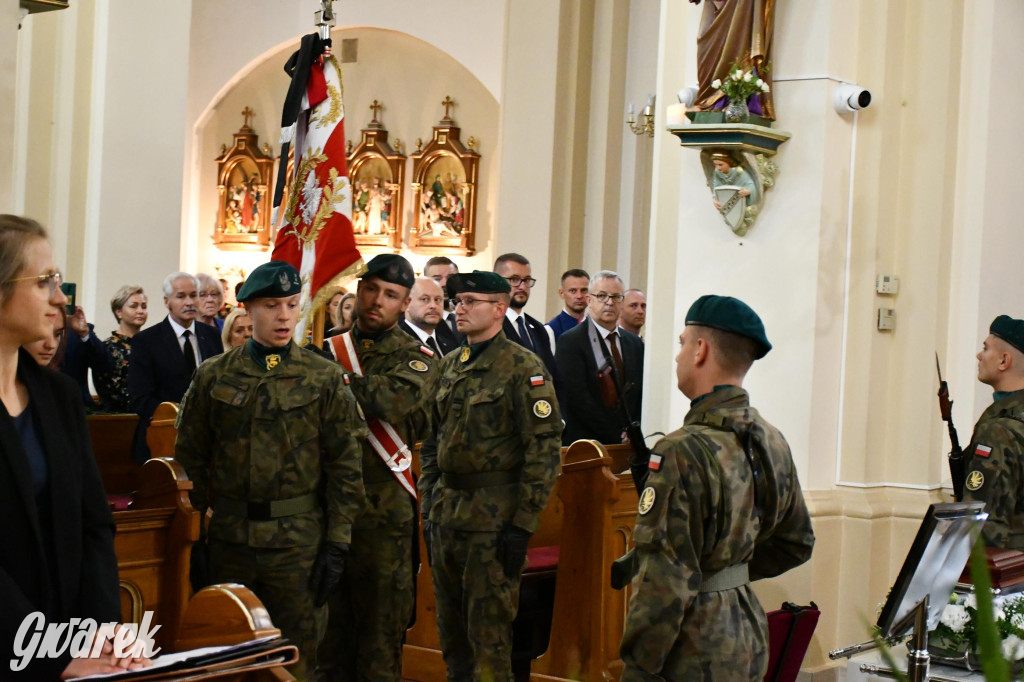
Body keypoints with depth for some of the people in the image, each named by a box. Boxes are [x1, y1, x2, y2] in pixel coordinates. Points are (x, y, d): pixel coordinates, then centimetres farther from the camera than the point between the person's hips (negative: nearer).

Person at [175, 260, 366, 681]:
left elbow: (345, 468, -1)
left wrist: (336, 545, -6)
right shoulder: (213, 376, 4)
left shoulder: (326, 379, 0)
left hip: (299, 542, -1)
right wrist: (191, 538, 4)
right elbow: (190, 460, 8)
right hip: (229, 537, 2)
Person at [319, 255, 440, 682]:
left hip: (384, 511, -3)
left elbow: (391, 398, -19)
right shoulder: (326, 350, 11)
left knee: (381, 628, 3)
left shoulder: (417, 358, 1)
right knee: (328, 624, 10)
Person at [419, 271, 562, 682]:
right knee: (450, 632, 14)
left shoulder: (524, 367, -10)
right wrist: (428, 508, 13)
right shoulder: (450, 366, 13)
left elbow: (543, 448, -13)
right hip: (446, 516, 7)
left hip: (494, 518, -7)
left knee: (489, 633, -2)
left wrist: (523, 524, -16)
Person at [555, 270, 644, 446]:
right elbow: (577, 399, -12)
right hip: (583, 445, -5)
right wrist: (618, 435, -12)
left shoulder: (635, 343, 14)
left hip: (627, 444, 5)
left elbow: (642, 395, 13)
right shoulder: (570, 341, -5)